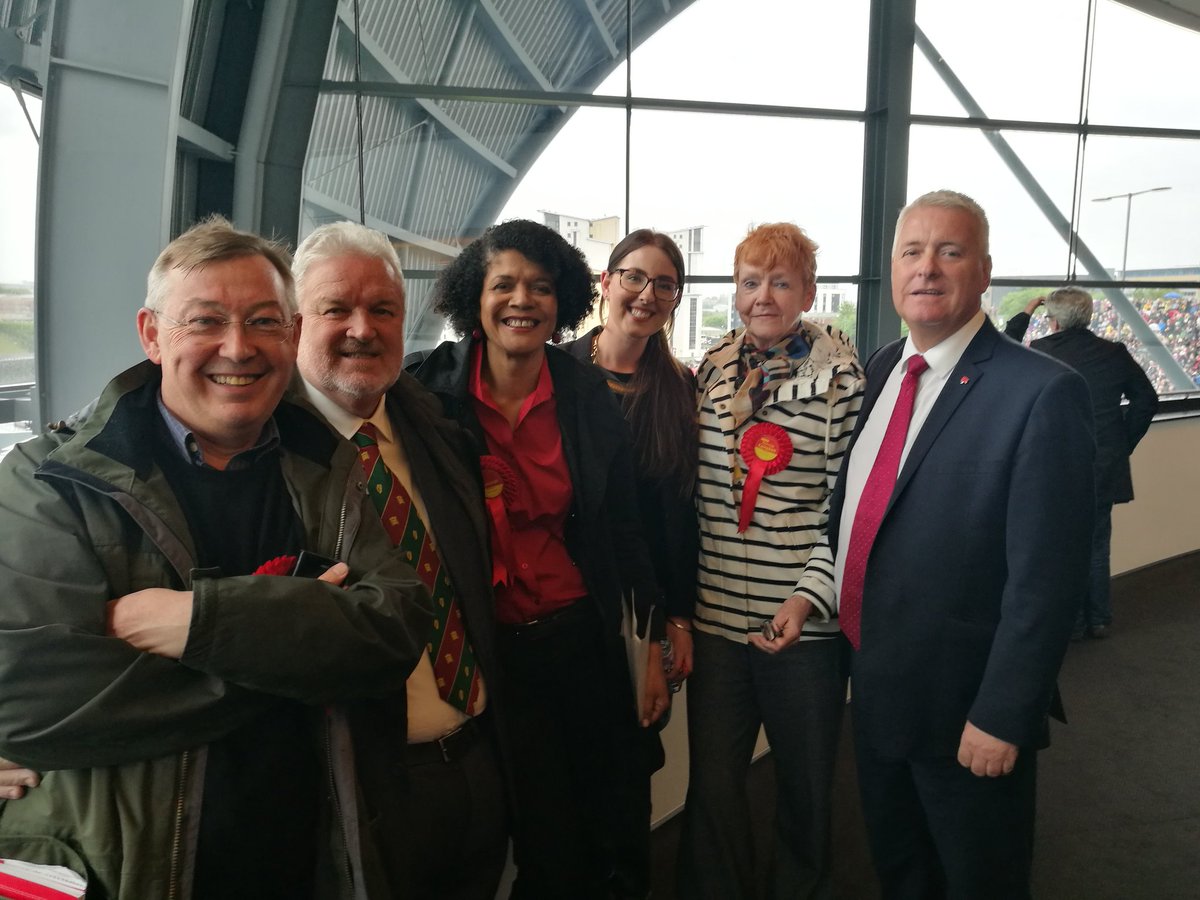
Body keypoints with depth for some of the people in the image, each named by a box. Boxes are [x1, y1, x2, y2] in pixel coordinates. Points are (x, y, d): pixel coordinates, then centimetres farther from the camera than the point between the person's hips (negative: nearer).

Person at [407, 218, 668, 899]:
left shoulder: (591, 397, -2)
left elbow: (623, 529, 3)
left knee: (619, 837, 14)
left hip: (584, 639, 2)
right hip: (484, 650, -1)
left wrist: (653, 646, 5)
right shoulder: (432, 390, -7)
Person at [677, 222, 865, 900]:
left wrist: (810, 596, -17)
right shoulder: (711, 369, 5)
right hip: (716, 615, 3)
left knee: (806, 784, 16)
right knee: (713, 782, 12)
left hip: (806, 621, -2)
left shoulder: (840, 375, -5)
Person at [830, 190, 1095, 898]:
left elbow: (1046, 579, -19)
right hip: (875, 690, 6)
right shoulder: (881, 368, 3)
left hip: (965, 710, -6)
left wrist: (1000, 717, -18)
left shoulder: (1043, 394, -19)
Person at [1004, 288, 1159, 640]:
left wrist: (1025, 313, 16)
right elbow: (1146, 400, 4)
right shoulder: (1114, 353, -4)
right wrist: (1123, 443, 13)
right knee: (1097, 547, 16)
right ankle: (1099, 620, 28)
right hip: (1104, 468, 4)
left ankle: (1070, 624, 17)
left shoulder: (1041, 353, -13)